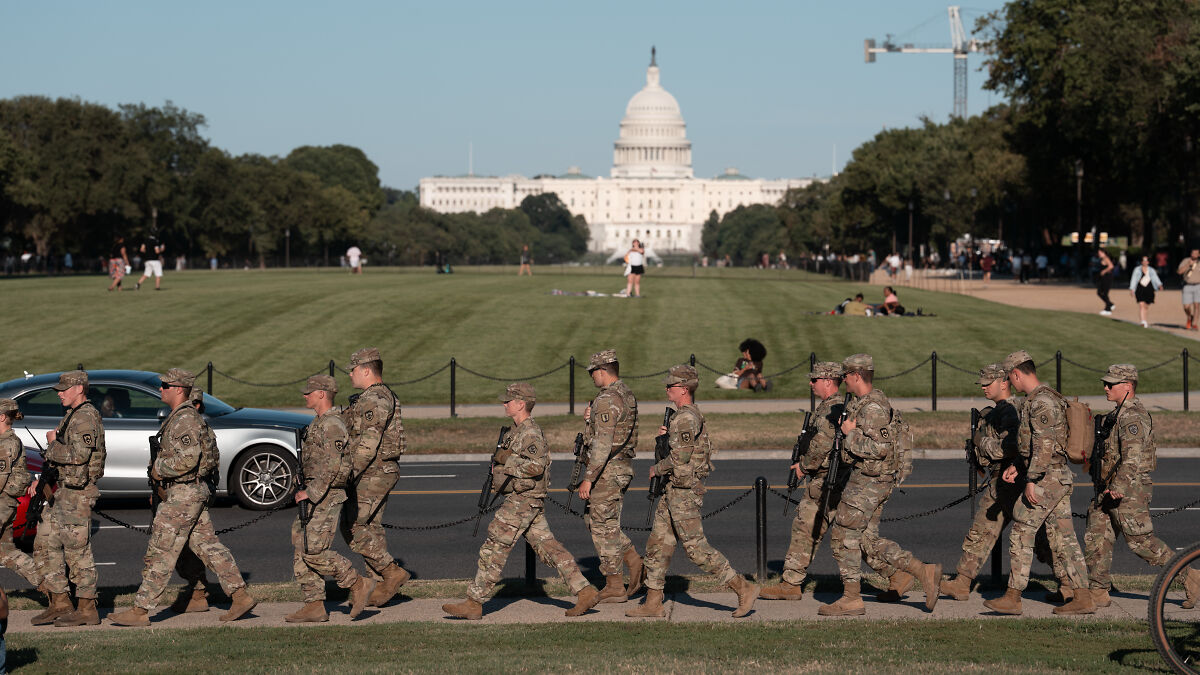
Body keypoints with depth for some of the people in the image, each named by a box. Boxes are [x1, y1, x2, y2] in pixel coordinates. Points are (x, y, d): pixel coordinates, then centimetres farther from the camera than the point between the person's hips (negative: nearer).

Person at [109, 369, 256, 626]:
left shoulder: (185, 419, -17)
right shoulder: (181, 416, 15)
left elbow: (186, 460, -28)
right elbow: (212, 458, 23)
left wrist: (158, 469, -13)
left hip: (183, 494, -11)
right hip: (195, 491, 11)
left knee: (160, 553, -6)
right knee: (208, 546, 11)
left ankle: (140, 611, -1)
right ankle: (241, 596, 11)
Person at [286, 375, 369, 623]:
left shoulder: (332, 425, -15)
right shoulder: (318, 424, 18)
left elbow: (332, 466, -22)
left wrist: (310, 493, -22)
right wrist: (304, 490, 22)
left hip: (326, 497, -10)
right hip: (313, 496, 10)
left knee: (314, 551, -14)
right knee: (301, 550, 5)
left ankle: (355, 584, 0)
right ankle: (314, 607, 6)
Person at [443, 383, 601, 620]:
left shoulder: (530, 433, -16)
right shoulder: (516, 431, 15)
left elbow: (536, 466, -29)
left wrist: (506, 460, -21)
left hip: (522, 501, -10)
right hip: (530, 502, 10)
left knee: (493, 549, -6)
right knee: (549, 548, 9)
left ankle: (474, 603, -2)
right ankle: (585, 592, 6)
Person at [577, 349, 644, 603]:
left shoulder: (607, 400, -19)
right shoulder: (627, 395, 13)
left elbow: (602, 443, -24)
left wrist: (588, 477, -22)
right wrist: (591, 418, 5)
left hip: (607, 469, -10)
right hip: (623, 467, 10)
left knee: (603, 526, -1)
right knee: (603, 523, 20)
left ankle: (614, 587, 4)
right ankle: (636, 564, 13)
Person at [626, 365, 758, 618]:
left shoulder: (686, 418, -18)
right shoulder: (691, 415, 15)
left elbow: (680, 457, -24)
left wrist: (656, 469, -9)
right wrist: (666, 436, 7)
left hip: (684, 492, -11)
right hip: (674, 491, 11)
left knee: (696, 546, -8)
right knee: (658, 543, 11)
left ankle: (743, 588, -3)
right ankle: (653, 602, 14)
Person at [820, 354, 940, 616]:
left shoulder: (873, 407, -19)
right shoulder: (864, 403, 14)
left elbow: (880, 448, -27)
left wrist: (851, 434, -18)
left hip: (869, 481, -10)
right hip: (868, 479, 10)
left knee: (844, 536, -4)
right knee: (866, 538, 14)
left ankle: (851, 599, 1)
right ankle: (921, 571, 15)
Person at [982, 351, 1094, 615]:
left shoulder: (1041, 402, -16)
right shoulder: (1046, 398, 17)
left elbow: (1044, 444, -23)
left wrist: (1032, 480, -23)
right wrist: (1017, 466, 23)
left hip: (1047, 479, -10)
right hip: (1060, 477, 10)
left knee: (1021, 533, -4)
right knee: (1063, 539, 8)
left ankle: (1012, 597, -1)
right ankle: (1083, 598, 7)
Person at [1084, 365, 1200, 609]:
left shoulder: (1133, 417, -17)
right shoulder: (1119, 414, 16)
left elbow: (1132, 458, -25)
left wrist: (1117, 488, -28)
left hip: (1128, 491, -10)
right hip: (1109, 490, 10)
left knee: (1141, 541, -6)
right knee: (1096, 538, 6)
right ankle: (1097, 593, 10)